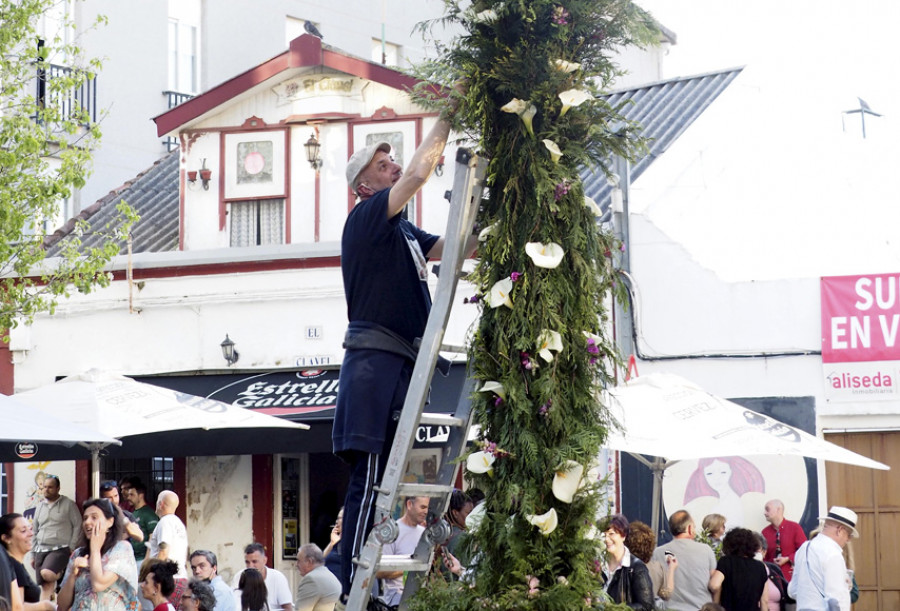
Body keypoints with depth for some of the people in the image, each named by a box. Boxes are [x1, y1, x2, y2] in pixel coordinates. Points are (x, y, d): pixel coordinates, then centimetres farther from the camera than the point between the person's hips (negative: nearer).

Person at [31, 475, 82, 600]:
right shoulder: (40, 506, 16)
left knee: (47, 574, -29)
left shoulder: (69, 504, 0)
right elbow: (34, 531, 20)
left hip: (60, 549, -5)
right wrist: (33, 554, 17)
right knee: (45, 586, -1)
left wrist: (71, 547, -8)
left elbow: (77, 526, -1)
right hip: (41, 550, 5)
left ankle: (61, 575, 2)